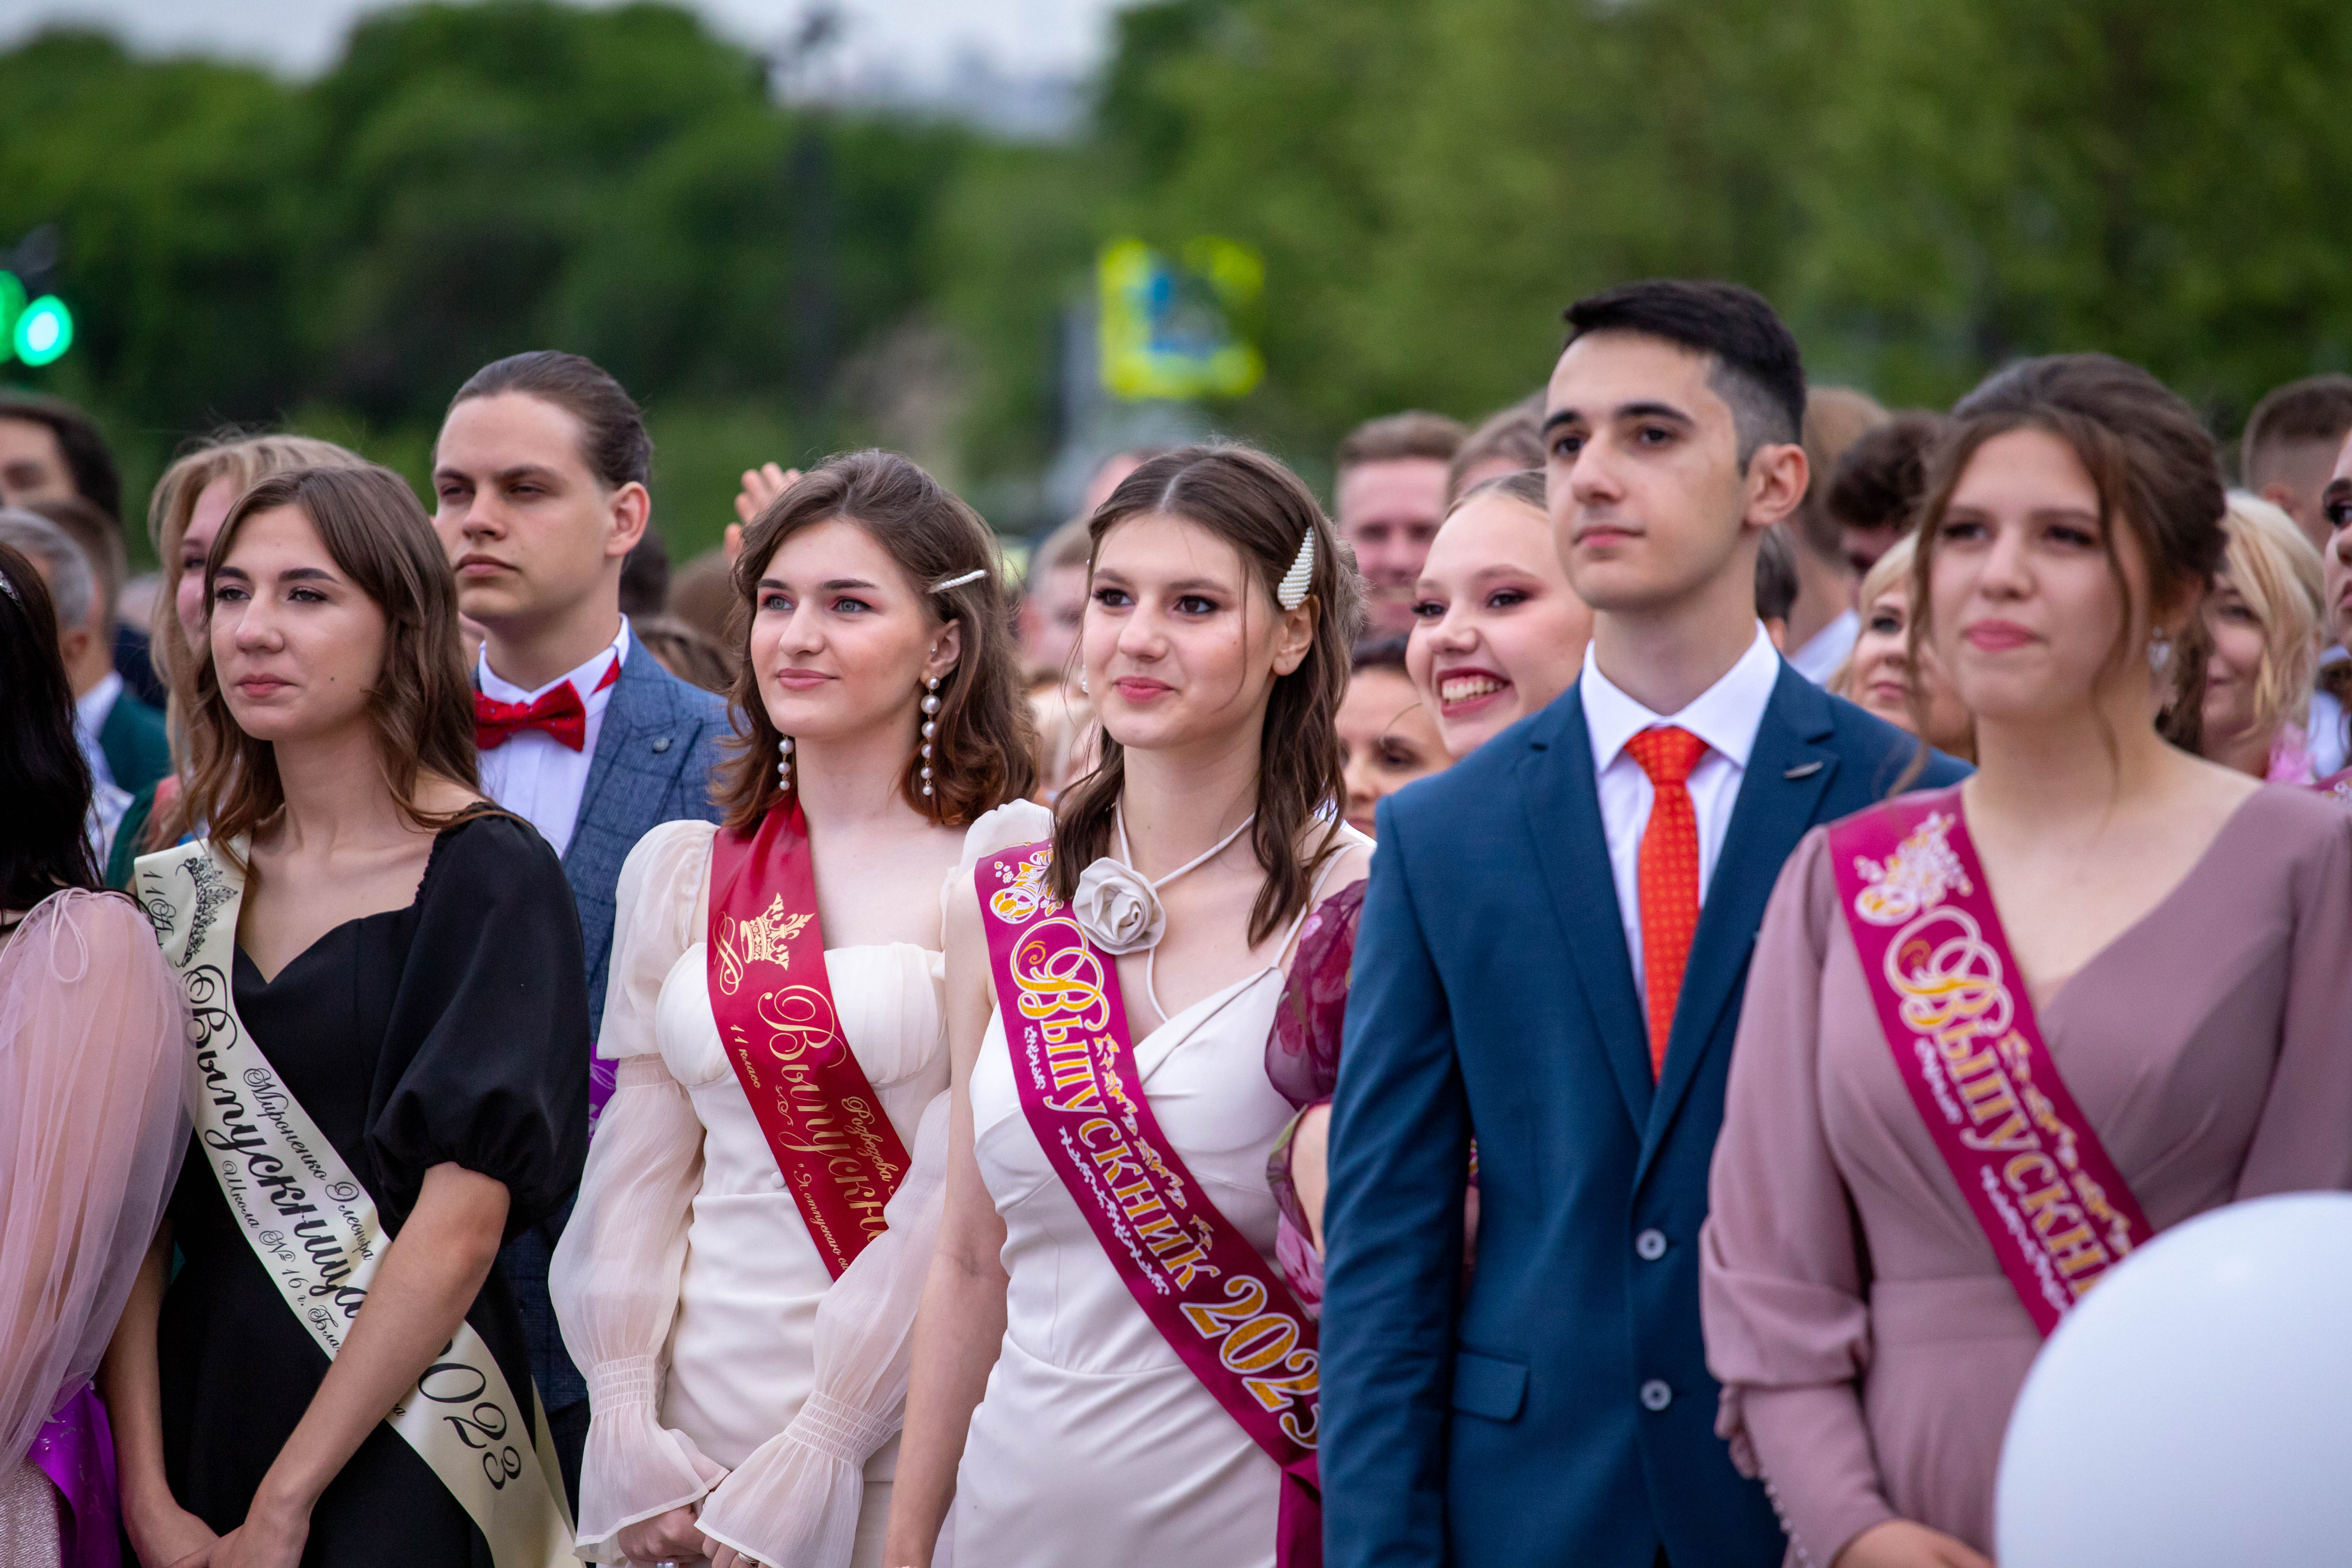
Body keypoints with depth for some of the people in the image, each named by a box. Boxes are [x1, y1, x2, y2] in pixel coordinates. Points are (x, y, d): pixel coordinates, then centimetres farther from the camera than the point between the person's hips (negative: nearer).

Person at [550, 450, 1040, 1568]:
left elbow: (964, 1188, -10)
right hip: (695, 1395, 4)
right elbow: (635, 1170, 8)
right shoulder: (678, 871, 10)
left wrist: (811, 1456, -13)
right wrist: (626, 1435, -3)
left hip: (903, 1426, -4)